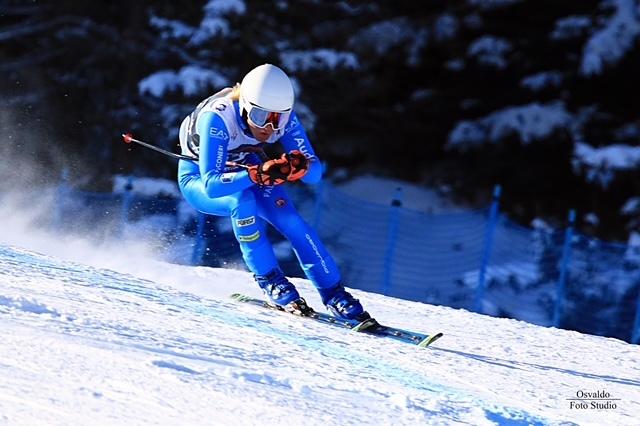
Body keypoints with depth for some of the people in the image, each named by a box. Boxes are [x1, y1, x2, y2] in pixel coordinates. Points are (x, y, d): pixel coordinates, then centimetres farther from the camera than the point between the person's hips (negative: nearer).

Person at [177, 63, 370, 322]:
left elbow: (316, 173, -21)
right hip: (198, 179, -4)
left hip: (247, 171, 4)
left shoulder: (284, 118, -24)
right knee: (242, 201, -34)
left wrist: (300, 167, -44)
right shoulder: (218, 118, -37)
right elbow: (212, 185, -43)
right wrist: (256, 175, -56)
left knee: (289, 219, -20)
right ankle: (272, 282, -20)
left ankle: (334, 294, -11)